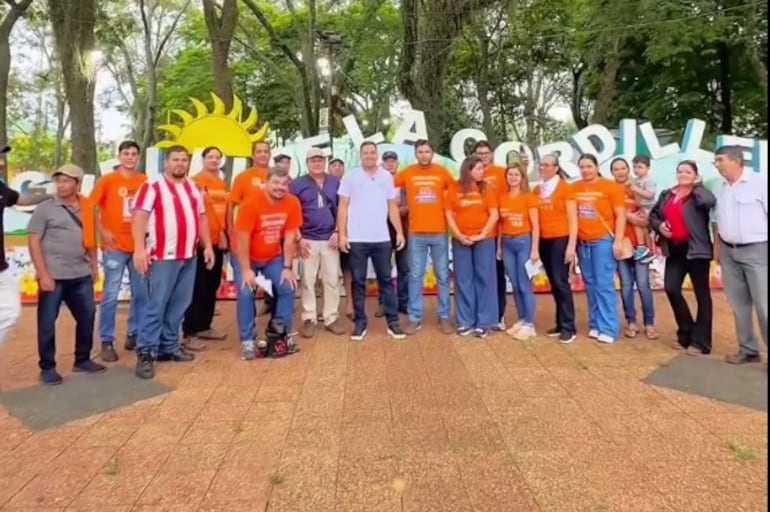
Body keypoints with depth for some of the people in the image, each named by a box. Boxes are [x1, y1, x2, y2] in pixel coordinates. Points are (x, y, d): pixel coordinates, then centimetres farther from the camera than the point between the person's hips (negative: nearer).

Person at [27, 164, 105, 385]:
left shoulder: (86, 207, 8)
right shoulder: (45, 209, -5)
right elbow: (34, 242, -7)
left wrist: (94, 264, 14)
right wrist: (43, 274, -13)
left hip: (81, 275, 5)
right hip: (53, 276, -5)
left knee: (87, 316, 11)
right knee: (47, 322, 3)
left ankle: (82, 360, 27)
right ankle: (47, 367, 16)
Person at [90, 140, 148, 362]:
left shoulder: (144, 181, 6)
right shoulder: (106, 180, -2)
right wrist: (103, 231, -10)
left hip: (139, 245, 4)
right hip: (115, 246, -3)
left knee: (141, 293, 9)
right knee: (111, 295, -2)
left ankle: (134, 335, 24)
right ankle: (107, 342, 7)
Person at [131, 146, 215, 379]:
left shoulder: (194, 188, 17)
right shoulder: (152, 187, -4)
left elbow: (202, 217, 22)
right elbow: (139, 217, -13)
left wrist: (208, 246, 15)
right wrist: (139, 248, -23)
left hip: (189, 256, 7)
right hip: (163, 256, -6)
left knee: (179, 305, 11)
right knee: (157, 305, -6)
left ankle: (169, 346, 22)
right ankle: (146, 353, 0)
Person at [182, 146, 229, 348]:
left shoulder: (222, 184, 13)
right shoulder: (195, 181, -8)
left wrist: (225, 234, 13)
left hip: (218, 241, 7)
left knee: (213, 286, 13)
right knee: (198, 287, -5)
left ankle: (204, 326, 25)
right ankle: (189, 333, 1)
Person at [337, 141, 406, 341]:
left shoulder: (387, 177, 8)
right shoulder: (350, 176, 1)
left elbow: (392, 207, 10)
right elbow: (343, 208, 0)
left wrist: (400, 232, 3)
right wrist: (342, 234, -7)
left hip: (382, 238, 2)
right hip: (356, 239, -2)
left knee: (386, 280, 6)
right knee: (358, 281, 4)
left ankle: (393, 322, 13)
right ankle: (360, 323, 13)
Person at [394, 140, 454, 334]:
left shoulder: (442, 171, 1)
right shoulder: (407, 172, 1)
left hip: (439, 232, 0)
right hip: (416, 233, 0)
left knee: (442, 276, 7)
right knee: (415, 276, 4)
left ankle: (444, 317, 17)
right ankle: (415, 318, 12)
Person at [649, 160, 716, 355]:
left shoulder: (699, 194, -3)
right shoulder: (666, 195, 13)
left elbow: (710, 202, -26)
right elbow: (653, 214, 20)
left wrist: (697, 185, -9)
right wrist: (659, 225, -2)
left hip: (696, 249, -5)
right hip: (675, 249, 5)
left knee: (702, 293, 2)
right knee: (671, 288, -3)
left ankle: (700, 341, 8)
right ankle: (687, 331, 18)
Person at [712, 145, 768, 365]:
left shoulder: (760, 182, -8)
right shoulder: (721, 187, 11)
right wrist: (717, 246, 14)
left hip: (756, 250, -6)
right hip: (728, 252, 6)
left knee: (763, 305, -5)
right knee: (739, 304, 11)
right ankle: (748, 349, 22)